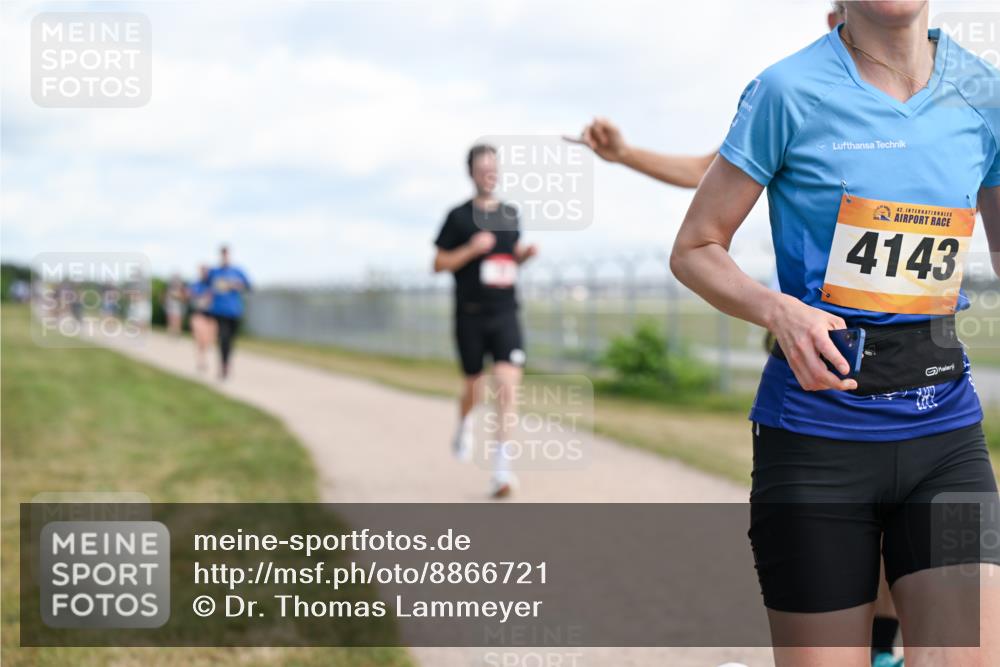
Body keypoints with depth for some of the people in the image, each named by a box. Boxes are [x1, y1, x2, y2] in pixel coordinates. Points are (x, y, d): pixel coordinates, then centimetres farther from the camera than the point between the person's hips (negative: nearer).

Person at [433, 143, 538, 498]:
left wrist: (527, 253, 2)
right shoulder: (459, 216, -1)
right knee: (473, 386, 10)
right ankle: (464, 424, 46)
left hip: (505, 313, 2)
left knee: (508, 382, -15)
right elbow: (439, 264, -1)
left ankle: (502, 462, -14)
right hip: (470, 315, -2)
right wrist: (472, 249, -16)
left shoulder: (510, 214, 11)